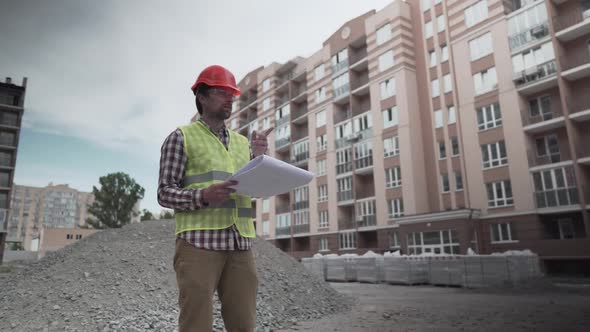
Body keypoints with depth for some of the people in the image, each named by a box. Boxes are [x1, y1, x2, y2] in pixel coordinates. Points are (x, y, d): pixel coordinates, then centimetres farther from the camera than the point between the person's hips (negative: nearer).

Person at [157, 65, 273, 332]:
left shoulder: (242, 141, 21)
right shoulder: (181, 137, 6)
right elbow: (165, 193, -1)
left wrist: (258, 157, -2)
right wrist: (202, 196, -18)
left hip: (240, 245, 5)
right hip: (198, 242, -4)